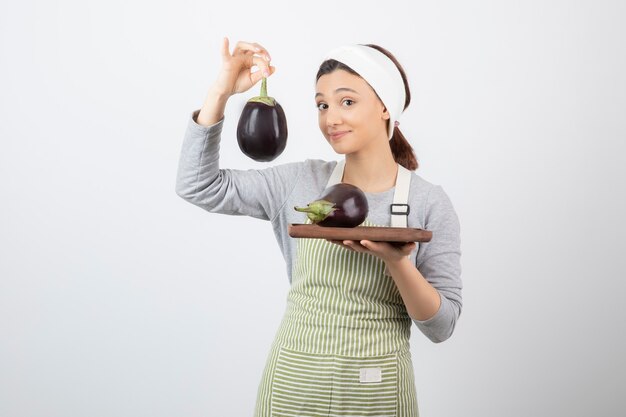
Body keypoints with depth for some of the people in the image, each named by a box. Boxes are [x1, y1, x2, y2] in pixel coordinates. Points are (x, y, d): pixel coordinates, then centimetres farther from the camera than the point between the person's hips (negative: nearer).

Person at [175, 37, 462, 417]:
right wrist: (222, 91, -9)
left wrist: (396, 262, -26)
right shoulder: (300, 183, -1)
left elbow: (442, 326, -8)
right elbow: (198, 186, -1)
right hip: (292, 385, 2)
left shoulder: (430, 202, -7)